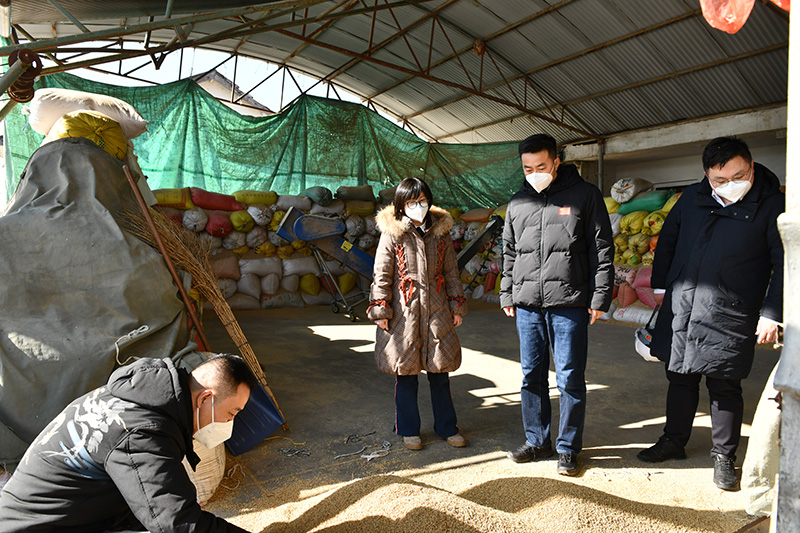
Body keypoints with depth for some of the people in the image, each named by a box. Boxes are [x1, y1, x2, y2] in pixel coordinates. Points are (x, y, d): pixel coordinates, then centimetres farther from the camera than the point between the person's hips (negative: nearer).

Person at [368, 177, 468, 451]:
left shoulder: (441, 232, 6)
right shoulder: (392, 233, -5)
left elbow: (451, 272, 11)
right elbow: (382, 275, -3)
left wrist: (457, 306, 10)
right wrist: (381, 310, -7)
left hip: (436, 310, 3)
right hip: (404, 312, -3)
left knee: (440, 371, 11)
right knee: (405, 373, 7)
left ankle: (446, 427, 28)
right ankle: (409, 430, 24)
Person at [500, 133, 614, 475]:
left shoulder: (585, 196, 1)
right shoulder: (517, 203, 12)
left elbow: (602, 249, 0)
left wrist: (600, 297, -6)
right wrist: (507, 295, 14)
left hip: (569, 303, -4)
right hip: (527, 304, 4)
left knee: (570, 379, 3)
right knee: (532, 375, 11)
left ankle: (568, 447, 19)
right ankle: (537, 441, 26)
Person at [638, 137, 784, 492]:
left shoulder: (772, 205, -4)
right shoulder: (692, 198, 6)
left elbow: (783, 262, -4)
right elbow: (667, 241, 17)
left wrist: (771, 313, -8)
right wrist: (661, 286, 12)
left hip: (728, 317, -4)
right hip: (681, 309, 4)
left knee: (724, 386, 5)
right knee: (680, 377, 15)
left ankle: (724, 456, 23)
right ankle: (674, 440, 32)